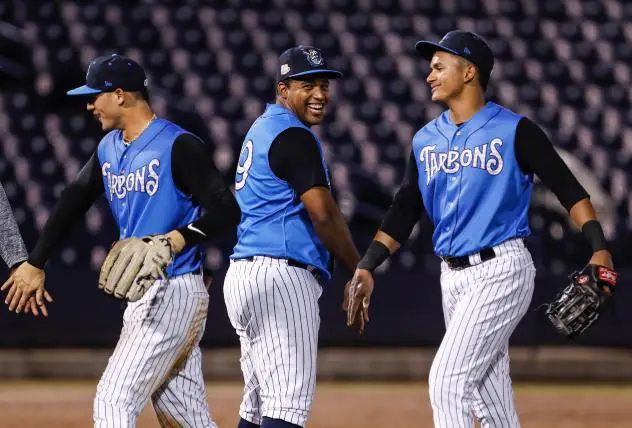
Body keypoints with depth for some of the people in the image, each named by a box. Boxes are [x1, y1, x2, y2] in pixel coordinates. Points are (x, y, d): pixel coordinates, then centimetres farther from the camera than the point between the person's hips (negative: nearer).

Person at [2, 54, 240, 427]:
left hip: (173, 294, -9)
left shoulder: (178, 145, -11)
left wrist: (182, 236, -32)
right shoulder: (109, 148, 15)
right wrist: (35, 264, 19)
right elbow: (73, 203, 23)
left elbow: (227, 210, -16)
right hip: (141, 296, 9)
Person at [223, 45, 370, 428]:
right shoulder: (294, 137, -10)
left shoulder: (262, 128, 20)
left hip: (244, 272, 11)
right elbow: (324, 215, -17)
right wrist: (359, 271, -5)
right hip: (281, 273, -11)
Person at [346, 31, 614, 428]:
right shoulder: (426, 140, 12)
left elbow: (568, 189, -7)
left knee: (448, 380, -17)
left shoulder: (514, 131, -6)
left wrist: (599, 249, -18)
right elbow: (404, 212, 14)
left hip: (501, 270, -7)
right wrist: (366, 268, 4)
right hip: (453, 276, 7)